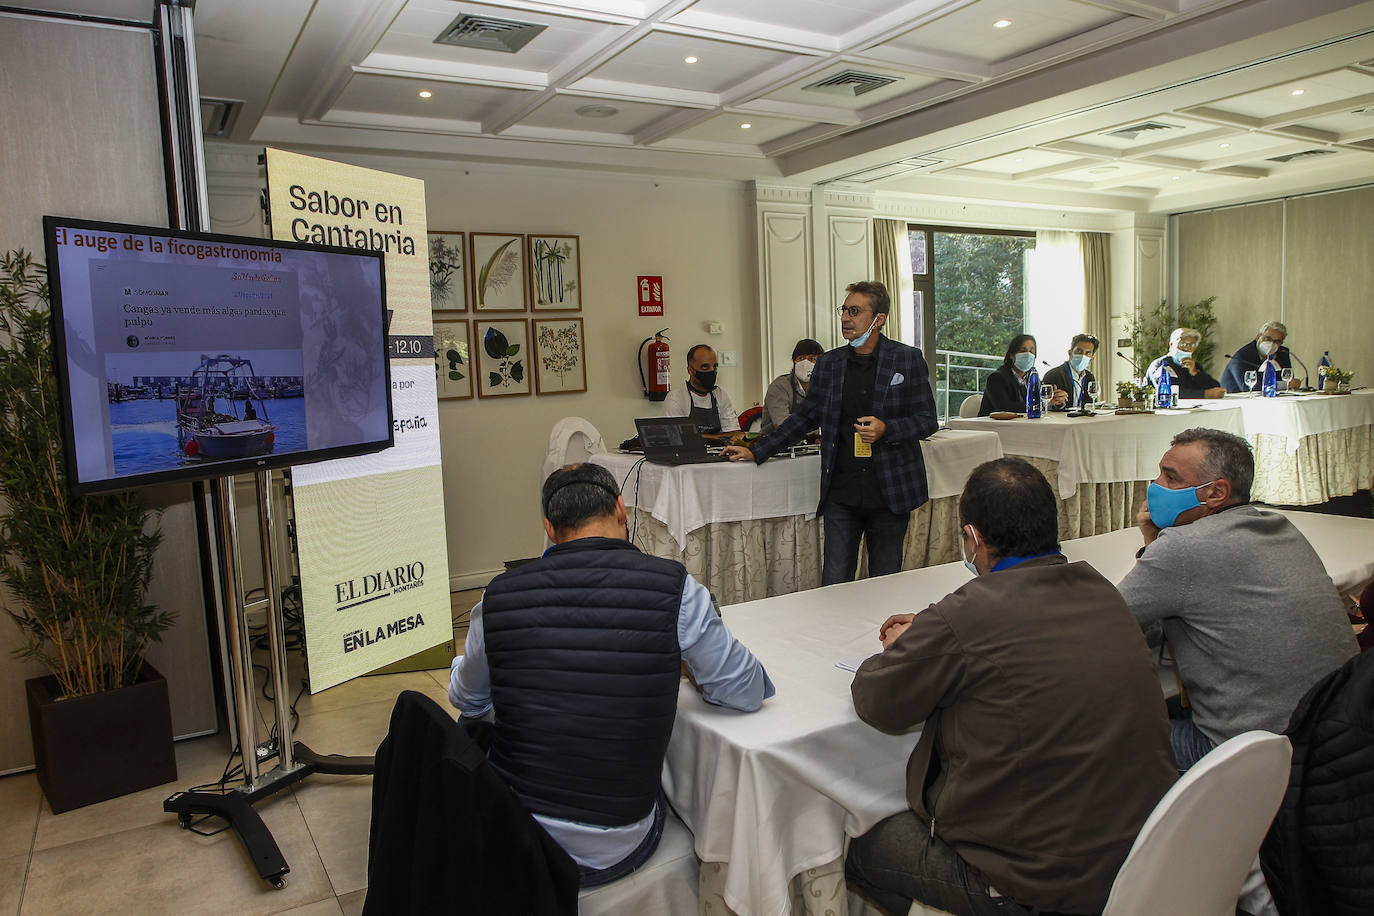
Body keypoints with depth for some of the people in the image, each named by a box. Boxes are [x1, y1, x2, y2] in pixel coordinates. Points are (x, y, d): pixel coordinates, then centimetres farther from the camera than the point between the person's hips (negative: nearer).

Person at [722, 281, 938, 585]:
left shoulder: (908, 359, 0)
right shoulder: (829, 364, 9)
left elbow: (928, 420, 1)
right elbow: (804, 417, 14)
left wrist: (886, 429, -18)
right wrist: (756, 452, 9)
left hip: (891, 491, -2)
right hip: (841, 491, 2)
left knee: (886, 581, 9)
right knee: (834, 583, 0)